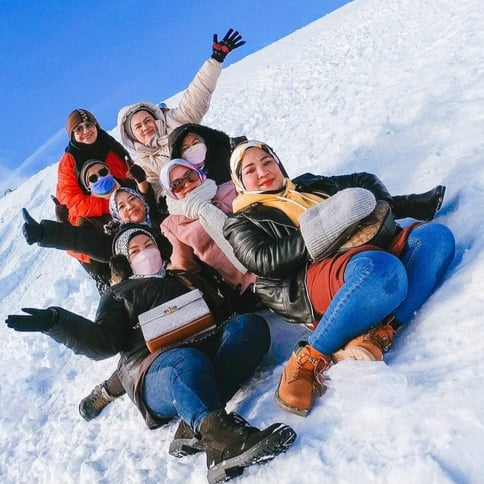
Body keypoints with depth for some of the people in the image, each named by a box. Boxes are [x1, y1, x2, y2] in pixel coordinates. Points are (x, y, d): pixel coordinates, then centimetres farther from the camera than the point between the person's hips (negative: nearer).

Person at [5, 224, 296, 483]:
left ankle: (196, 428, -39)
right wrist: (54, 322, -6)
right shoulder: (119, 294, 27)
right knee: (188, 363, -38)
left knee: (251, 324, -27)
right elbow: (103, 343, 9)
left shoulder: (183, 277, 34)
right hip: (154, 372, -3)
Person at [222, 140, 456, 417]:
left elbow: (365, 181, 39)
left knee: (436, 235, -19)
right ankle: (310, 360, -26)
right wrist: (317, 232, -11)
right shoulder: (241, 223, 19)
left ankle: (375, 336, -32)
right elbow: (263, 260, -1)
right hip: (310, 282, -6)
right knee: (382, 270, -37)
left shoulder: (311, 185, 34)